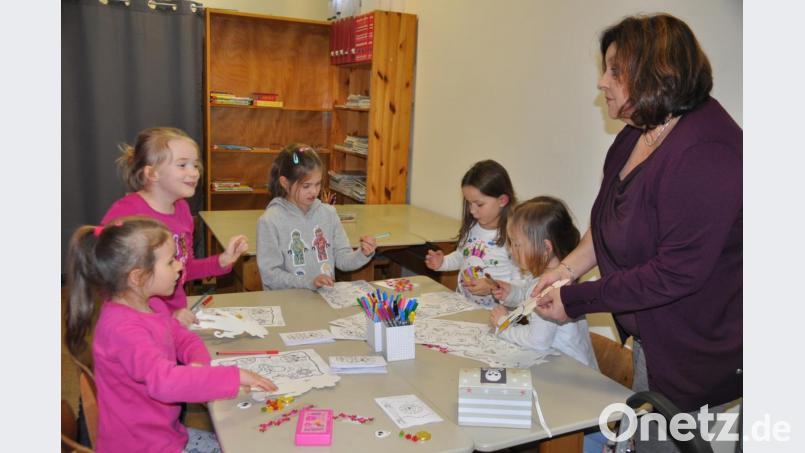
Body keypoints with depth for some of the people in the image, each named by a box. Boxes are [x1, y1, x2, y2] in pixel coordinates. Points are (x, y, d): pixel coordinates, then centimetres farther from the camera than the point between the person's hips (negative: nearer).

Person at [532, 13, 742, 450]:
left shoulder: (705, 154, -28)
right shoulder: (636, 135, 1)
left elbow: (676, 273, -28)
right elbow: (607, 222, 10)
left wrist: (576, 301, -22)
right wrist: (566, 269, -4)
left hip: (695, 350, -8)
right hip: (651, 334, 9)